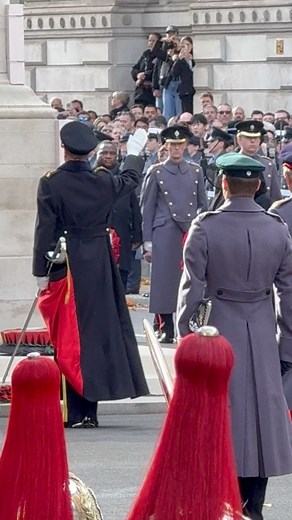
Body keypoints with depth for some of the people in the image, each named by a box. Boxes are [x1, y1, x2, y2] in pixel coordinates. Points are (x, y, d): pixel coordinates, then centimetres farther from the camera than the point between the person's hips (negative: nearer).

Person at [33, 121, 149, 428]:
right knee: (97, 330, 10)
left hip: (64, 265, -3)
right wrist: (134, 154, 44)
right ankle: (89, 411, 12)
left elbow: (44, 230, -12)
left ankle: (77, 412, -2)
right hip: (98, 266, 3)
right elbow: (130, 180, 22)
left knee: (68, 337, 1)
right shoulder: (103, 182, -1)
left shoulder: (50, 184, -12)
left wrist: (41, 271, -6)